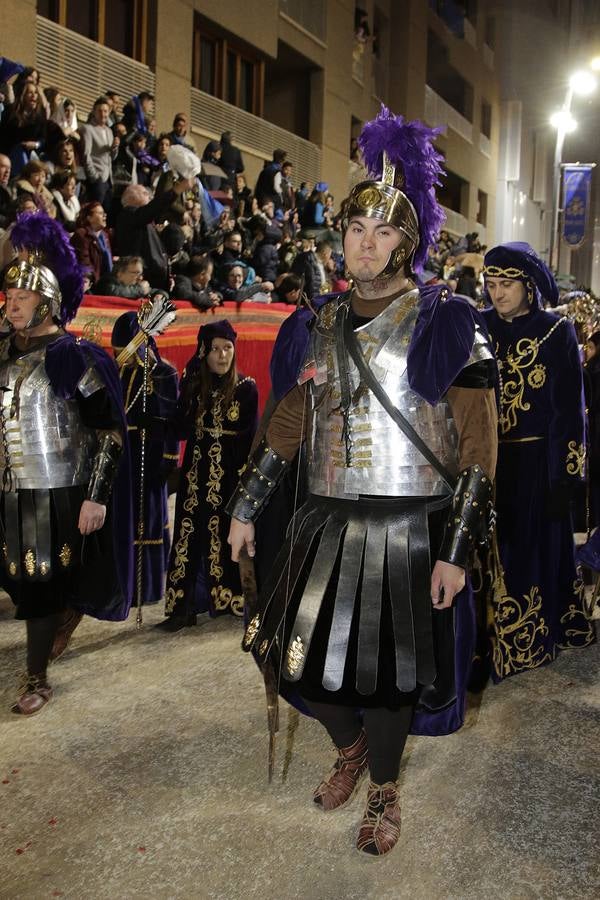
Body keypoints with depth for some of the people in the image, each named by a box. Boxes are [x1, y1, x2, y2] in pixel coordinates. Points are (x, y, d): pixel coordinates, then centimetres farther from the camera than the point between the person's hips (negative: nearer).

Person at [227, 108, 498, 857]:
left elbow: (478, 442, -9)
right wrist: (246, 506, 13)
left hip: (409, 530, -4)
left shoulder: (445, 320, -5)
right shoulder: (324, 322, 10)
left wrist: (456, 551, -14)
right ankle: (350, 747, 42)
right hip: (327, 524, 5)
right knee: (304, 658, 9)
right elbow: (289, 421, 15)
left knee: (387, 671, 5)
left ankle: (383, 790, 34)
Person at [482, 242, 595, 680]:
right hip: (486, 462, 3)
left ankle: (529, 641, 23)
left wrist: (567, 477, -10)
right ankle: (486, 639, 22)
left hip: (537, 465, -2)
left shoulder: (557, 332, -3)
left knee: (535, 553, 7)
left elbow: (570, 409, -5)